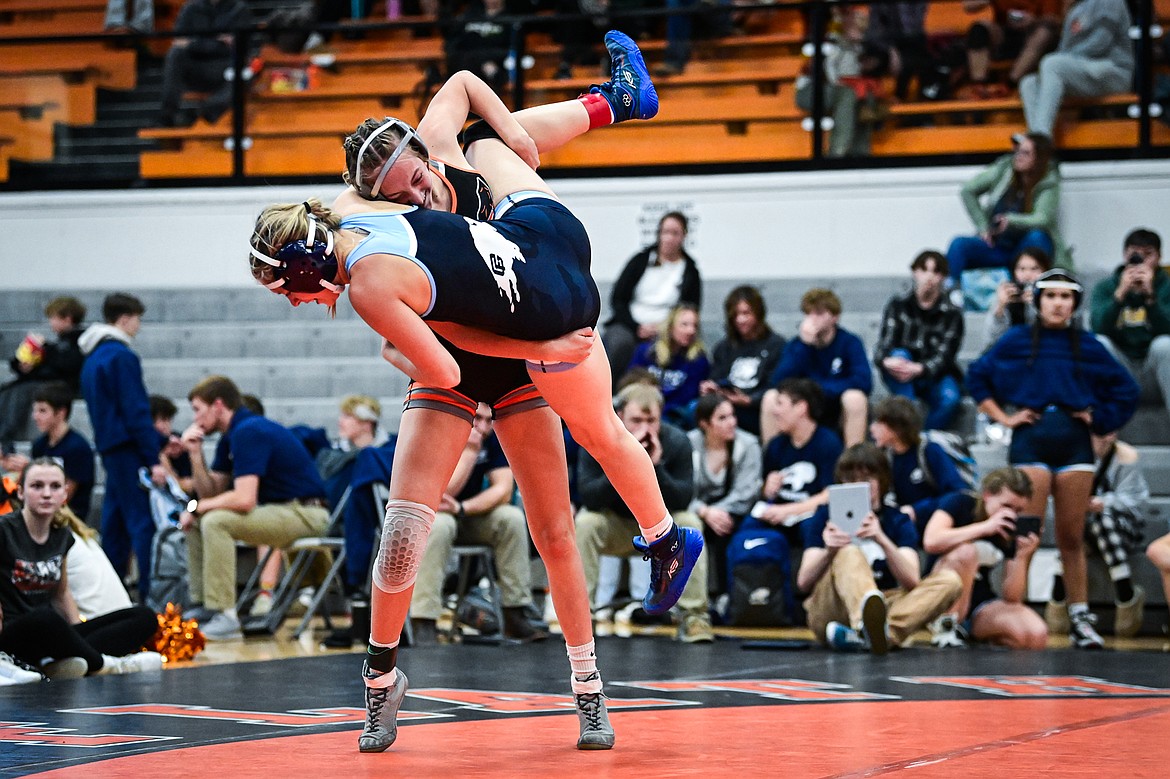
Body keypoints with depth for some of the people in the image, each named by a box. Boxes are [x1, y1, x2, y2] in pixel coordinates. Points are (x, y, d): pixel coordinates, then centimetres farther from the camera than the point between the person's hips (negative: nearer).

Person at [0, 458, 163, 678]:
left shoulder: (62, 536, 12)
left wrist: (77, 637, 8)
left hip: (51, 636, 8)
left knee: (144, 618, -6)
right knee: (44, 618, -43)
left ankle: (58, 666, -30)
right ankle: (106, 666, -17)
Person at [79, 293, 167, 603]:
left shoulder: (93, 358, 15)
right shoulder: (121, 357, -13)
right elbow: (136, 412, -17)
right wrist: (153, 459, -16)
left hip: (108, 448, 9)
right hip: (128, 449, -9)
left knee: (114, 525, 12)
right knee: (144, 522, -9)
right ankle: (150, 598, -12)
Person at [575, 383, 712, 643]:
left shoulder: (677, 441, -19)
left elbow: (684, 500, -24)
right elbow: (589, 498, -29)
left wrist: (656, 468, -40)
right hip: (614, 524, -1)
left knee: (690, 524, -28)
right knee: (584, 523, -30)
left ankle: (694, 616, -21)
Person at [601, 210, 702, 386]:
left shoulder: (690, 272, 11)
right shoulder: (641, 261, 13)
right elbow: (617, 299, 8)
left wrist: (664, 328, -8)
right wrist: (637, 327, -7)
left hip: (663, 332, -1)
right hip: (628, 324, 1)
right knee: (619, 342, -34)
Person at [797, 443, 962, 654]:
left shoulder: (898, 521, 7)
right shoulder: (826, 516, 6)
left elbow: (912, 581, -11)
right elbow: (803, 583, -4)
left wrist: (881, 540, -28)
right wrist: (828, 551, -25)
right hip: (829, 611, -2)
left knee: (949, 580, -17)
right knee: (848, 554, -28)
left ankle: (867, 635, -44)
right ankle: (869, 629, -65)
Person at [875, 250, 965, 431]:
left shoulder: (952, 314, -2)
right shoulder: (898, 305, 1)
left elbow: (943, 357, -14)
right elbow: (883, 346, -10)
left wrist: (919, 369, -36)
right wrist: (887, 361, -37)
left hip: (935, 376, -1)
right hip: (901, 381, 1)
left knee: (950, 399, -33)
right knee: (899, 354, -32)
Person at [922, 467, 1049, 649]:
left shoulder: (1015, 531, 1)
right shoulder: (960, 503, -8)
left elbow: (1012, 597, -5)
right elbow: (931, 541, -30)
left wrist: (1022, 556, -22)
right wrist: (986, 527, -30)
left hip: (980, 607, 4)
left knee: (1036, 637, -23)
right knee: (966, 551, -33)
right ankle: (947, 629, -21)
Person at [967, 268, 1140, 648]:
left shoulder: (1087, 346, 8)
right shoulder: (1016, 341, 4)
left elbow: (1126, 390, 16)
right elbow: (977, 378, 8)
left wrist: (1099, 418, 7)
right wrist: (1003, 417, 1)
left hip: (1074, 442, 2)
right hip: (1031, 439, -2)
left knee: (1072, 537, 5)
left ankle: (1081, 619, 9)